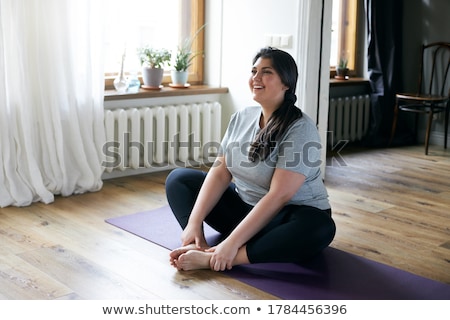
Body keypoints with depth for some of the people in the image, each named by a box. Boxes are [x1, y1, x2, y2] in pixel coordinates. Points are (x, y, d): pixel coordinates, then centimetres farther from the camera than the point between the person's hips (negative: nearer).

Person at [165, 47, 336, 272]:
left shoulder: (300, 129, -21)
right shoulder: (241, 118, -1)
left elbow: (278, 196, -28)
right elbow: (220, 172, -3)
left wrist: (233, 242, -33)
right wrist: (194, 222, -16)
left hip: (286, 217, -6)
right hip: (243, 207, 6)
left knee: (320, 228, -38)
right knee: (178, 178, 0)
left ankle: (211, 258, -40)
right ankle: (199, 246, -27)